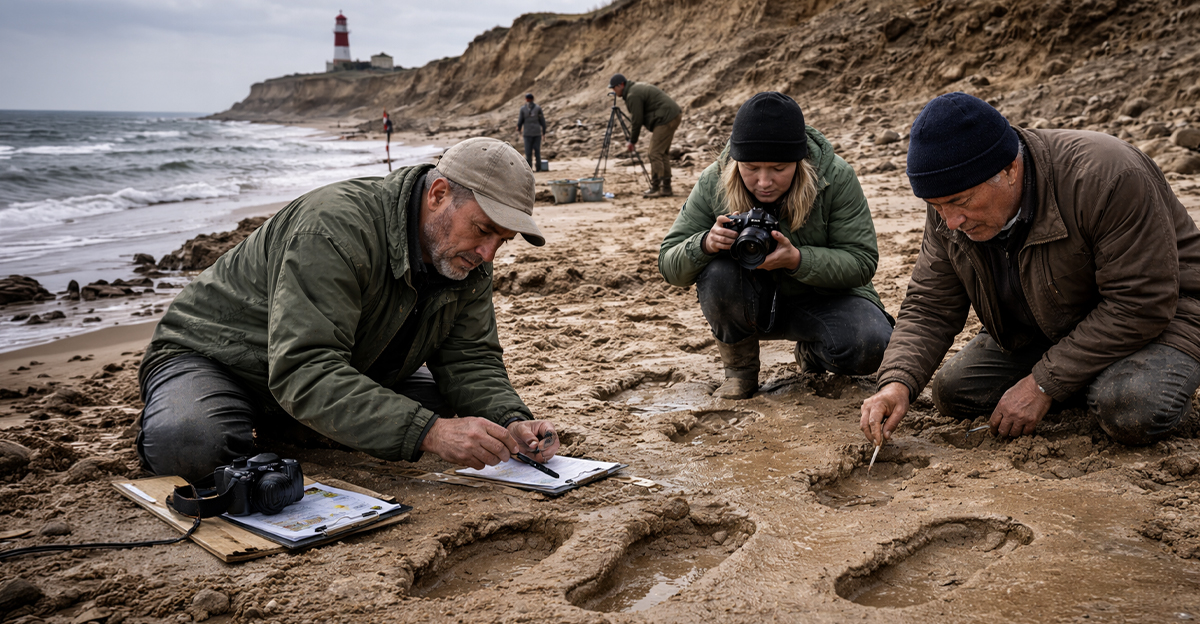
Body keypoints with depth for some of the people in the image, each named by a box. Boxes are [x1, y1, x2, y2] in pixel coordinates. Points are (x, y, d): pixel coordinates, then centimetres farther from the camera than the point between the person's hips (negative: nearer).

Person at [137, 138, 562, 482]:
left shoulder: (469, 260, -10)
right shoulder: (335, 229, -35)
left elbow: (469, 360, -7)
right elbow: (303, 371, -43)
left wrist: (511, 422, -28)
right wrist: (428, 433, -50)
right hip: (216, 358, -7)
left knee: (444, 397, -5)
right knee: (191, 447, -36)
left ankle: (287, 429, 2)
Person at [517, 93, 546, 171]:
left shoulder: (523, 109, -1)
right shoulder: (538, 108, 1)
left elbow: (520, 121, 0)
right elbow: (542, 120, 0)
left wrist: (519, 129, 19)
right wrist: (544, 131, 9)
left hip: (527, 133, -1)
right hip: (537, 132, 1)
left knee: (528, 151, 1)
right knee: (537, 150, 5)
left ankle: (529, 168, -3)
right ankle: (538, 167, 3)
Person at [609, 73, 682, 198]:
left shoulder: (633, 95, -14)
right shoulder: (636, 88, 19)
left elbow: (637, 120, -13)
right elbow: (635, 117, 22)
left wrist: (632, 141, -3)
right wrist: (632, 137, 18)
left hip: (666, 119, -11)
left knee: (655, 154, -9)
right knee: (663, 153, 14)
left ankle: (655, 188, -8)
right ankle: (666, 188, 16)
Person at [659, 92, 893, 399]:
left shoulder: (836, 178, -19)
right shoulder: (713, 183, -16)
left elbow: (862, 261, -18)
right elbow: (668, 264, -12)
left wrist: (796, 259, -37)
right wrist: (705, 244, -36)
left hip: (823, 297, 0)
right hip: (751, 305, 1)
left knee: (869, 348, -30)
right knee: (716, 273, -32)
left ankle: (813, 351, 9)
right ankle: (740, 370, -4)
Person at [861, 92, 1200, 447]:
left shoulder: (1105, 177, -34)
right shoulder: (949, 211, -14)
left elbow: (1141, 305, -30)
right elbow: (930, 308, -9)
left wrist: (1043, 384, -28)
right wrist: (898, 383, -28)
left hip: (1158, 310, -6)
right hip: (1043, 329, 6)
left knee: (1132, 413, -33)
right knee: (953, 393, -7)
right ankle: (1099, 385, 8)